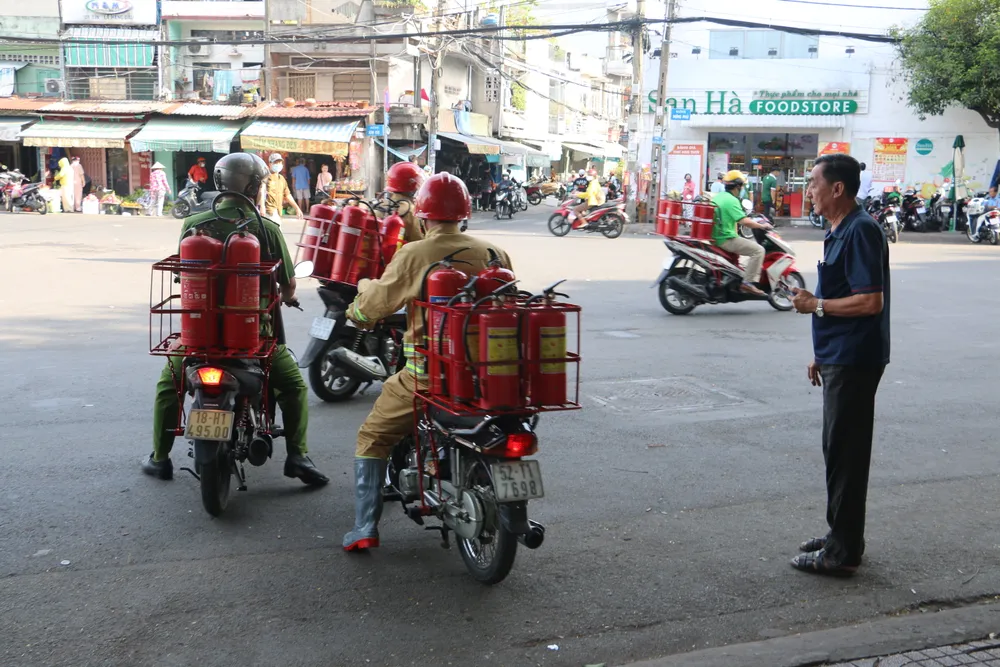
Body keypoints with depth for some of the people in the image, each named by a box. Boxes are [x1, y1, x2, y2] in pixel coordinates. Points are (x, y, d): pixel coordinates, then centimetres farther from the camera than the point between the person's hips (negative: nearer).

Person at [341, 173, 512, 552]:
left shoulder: (413, 255, -10)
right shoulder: (494, 255, 2)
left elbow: (371, 307, -3)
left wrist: (356, 310, 20)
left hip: (427, 374, -4)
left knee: (372, 438, 14)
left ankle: (365, 527, 5)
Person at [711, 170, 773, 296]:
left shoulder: (718, 197, 12)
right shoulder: (732, 200, -16)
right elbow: (743, 221, -24)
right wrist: (762, 226, -11)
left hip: (716, 237, 10)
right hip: (726, 239, -10)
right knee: (758, 250, -12)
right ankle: (748, 283, -17)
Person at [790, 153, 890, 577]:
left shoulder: (861, 231, -17)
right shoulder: (838, 231, 14)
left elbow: (870, 301, -24)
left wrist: (815, 305, -14)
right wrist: (821, 354, 21)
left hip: (854, 362, -10)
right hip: (838, 358, 10)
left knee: (845, 453, -4)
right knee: (838, 449, 16)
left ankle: (843, 552, 4)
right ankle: (841, 536, 27)